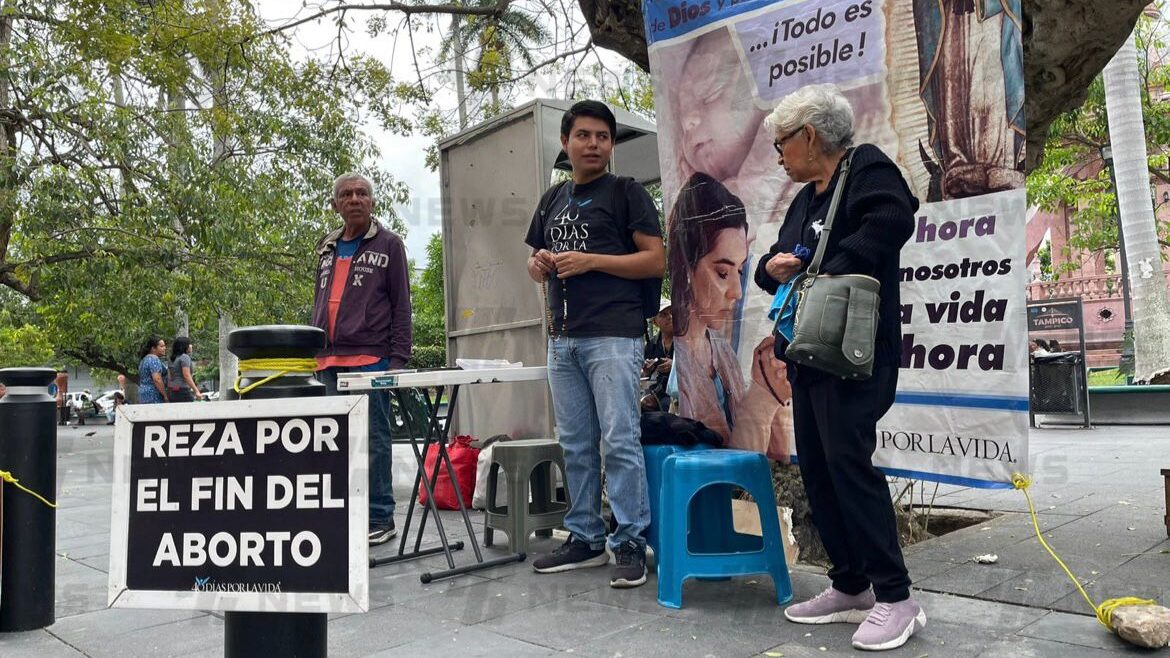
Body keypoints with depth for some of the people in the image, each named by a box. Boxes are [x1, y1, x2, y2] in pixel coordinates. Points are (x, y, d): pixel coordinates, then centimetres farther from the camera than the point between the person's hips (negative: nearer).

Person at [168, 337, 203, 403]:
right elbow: (186, 376, -17)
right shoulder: (185, 357, -9)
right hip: (183, 391, -9)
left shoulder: (174, 359, 16)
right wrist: (196, 391, -20)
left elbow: (170, 377, 18)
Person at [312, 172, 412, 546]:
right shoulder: (327, 248, 20)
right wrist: (312, 351, 15)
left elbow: (401, 305, 0)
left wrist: (398, 358, -8)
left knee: (373, 442, -3)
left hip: (370, 359, -5)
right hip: (329, 362, 6)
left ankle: (380, 520, 5)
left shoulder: (388, 244, 4)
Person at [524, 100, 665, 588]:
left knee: (620, 440, -7)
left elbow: (656, 260, -5)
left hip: (613, 336, -6)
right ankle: (585, 538, 19)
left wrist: (591, 260, -13)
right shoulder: (552, 200, 20)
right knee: (575, 445, 10)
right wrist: (539, 265, 2)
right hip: (562, 339, 6)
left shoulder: (626, 193, 3)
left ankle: (630, 542, 1)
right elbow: (536, 265, 26)